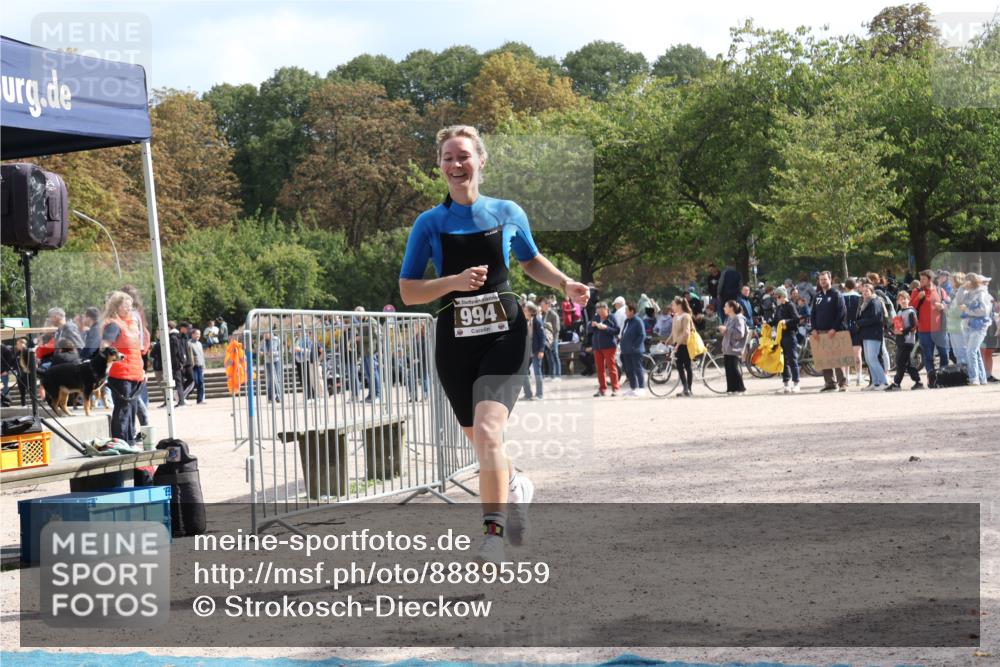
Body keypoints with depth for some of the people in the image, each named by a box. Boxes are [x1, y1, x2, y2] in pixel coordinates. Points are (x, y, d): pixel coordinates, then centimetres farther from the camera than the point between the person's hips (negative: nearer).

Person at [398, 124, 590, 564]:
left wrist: (566, 284, 4)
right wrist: (454, 282, -16)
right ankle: (515, 487, 46)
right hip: (456, 342, 2)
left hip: (504, 335, -2)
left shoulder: (508, 214, 4)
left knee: (487, 432, -21)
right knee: (480, 440, 14)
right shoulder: (430, 224, 1)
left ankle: (492, 533, -17)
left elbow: (531, 261, 22)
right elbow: (408, 292, 0)